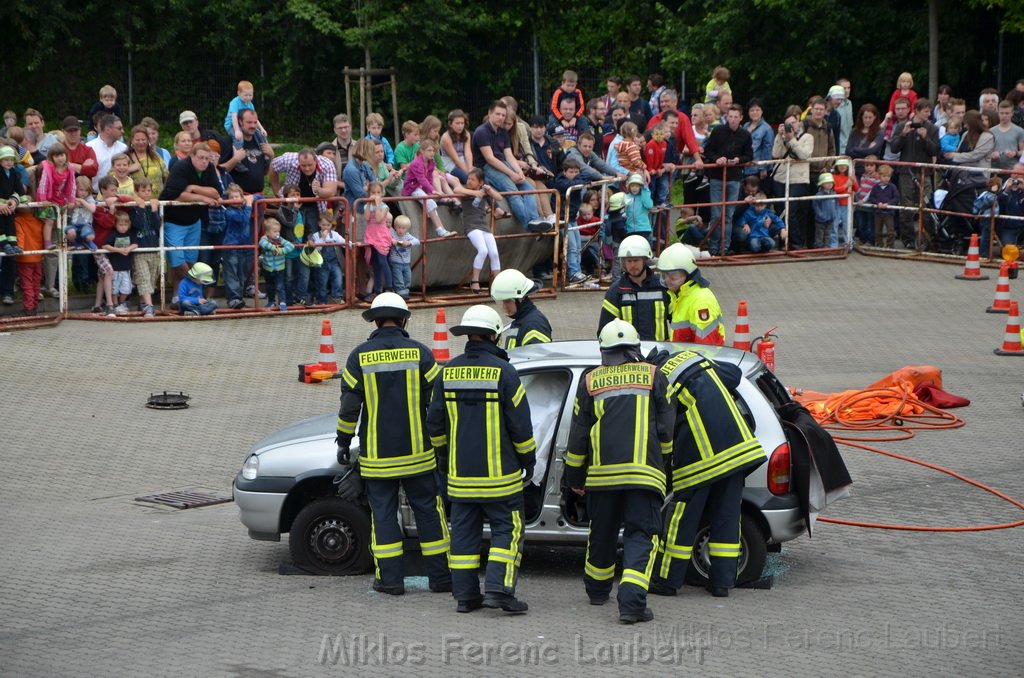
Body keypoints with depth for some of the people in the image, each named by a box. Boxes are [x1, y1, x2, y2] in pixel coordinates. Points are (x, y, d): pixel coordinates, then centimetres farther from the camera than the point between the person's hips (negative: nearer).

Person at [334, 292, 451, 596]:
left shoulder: (360, 356, -4)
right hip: (417, 453, 0)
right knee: (427, 511, 8)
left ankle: (390, 579, 5)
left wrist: (343, 443, 7)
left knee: (383, 513, 7)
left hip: (376, 456, 0)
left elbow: (349, 406, -3)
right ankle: (440, 577, 10)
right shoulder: (420, 353, -4)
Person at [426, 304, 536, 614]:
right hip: (499, 473, -4)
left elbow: (435, 422, 10)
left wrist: (443, 456, 25)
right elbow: (520, 424, -9)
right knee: (507, 529, 2)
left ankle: (465, 594, 11)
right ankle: (499, 589, -10)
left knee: (464, 531, 10)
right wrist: (528, 460, 4)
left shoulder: (448, 373, 4)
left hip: (460, 473, 4)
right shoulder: (503, 372, -11)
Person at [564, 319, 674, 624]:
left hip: (602, 473, 2)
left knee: (602, 533, 19)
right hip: (644, 472, -2)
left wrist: (574, 477, 21)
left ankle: (597, 590, 37)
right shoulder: (653, 376, 6)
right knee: (640, 536, -3)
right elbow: (666, 428, 7)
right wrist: (663, 460, 26)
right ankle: (631, 601, -17)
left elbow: (578, 435, 11)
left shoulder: (590, 381, 9)